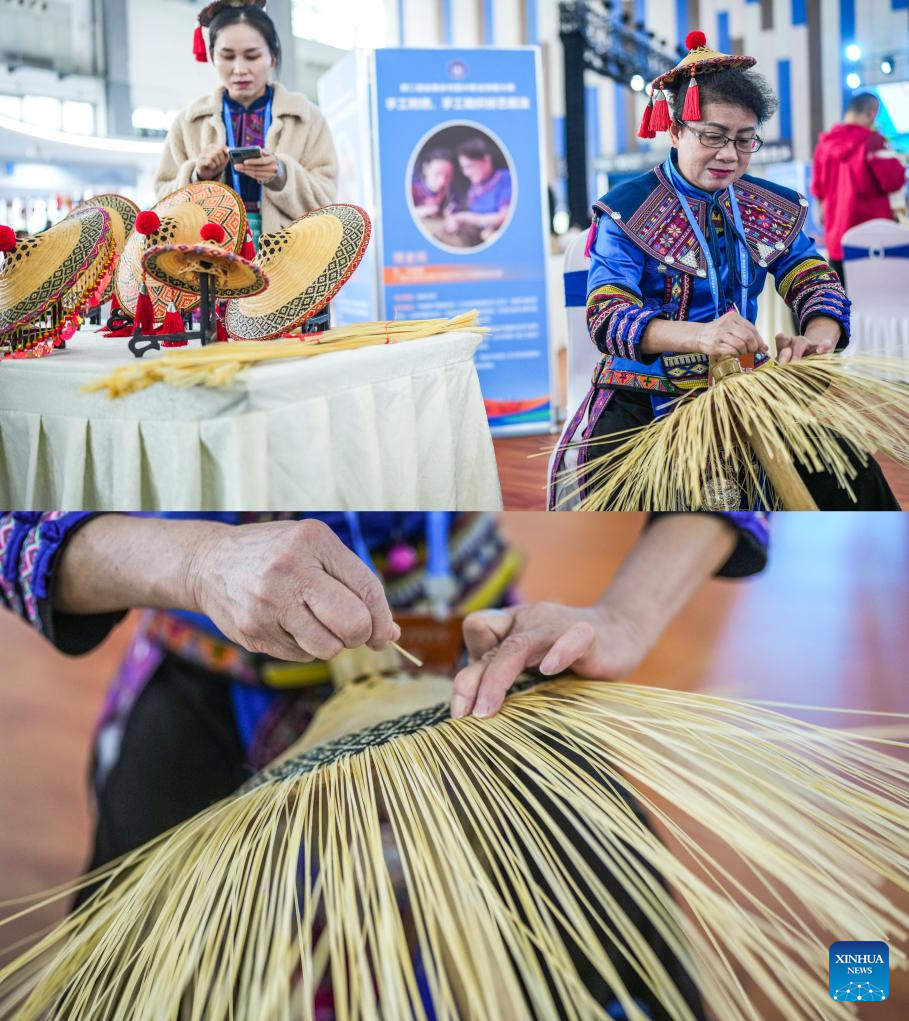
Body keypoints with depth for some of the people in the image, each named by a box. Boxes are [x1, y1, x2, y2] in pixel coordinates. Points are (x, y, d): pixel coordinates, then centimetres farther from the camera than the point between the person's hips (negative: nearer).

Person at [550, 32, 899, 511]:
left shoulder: (773, 210, 10)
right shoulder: (627, 211, -6)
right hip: (641, 400, -4)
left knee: (852, 479, -14)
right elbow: (606, 315, -19)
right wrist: (700, 335, -38)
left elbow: (816, 283, 2)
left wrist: (817, 338, -25)